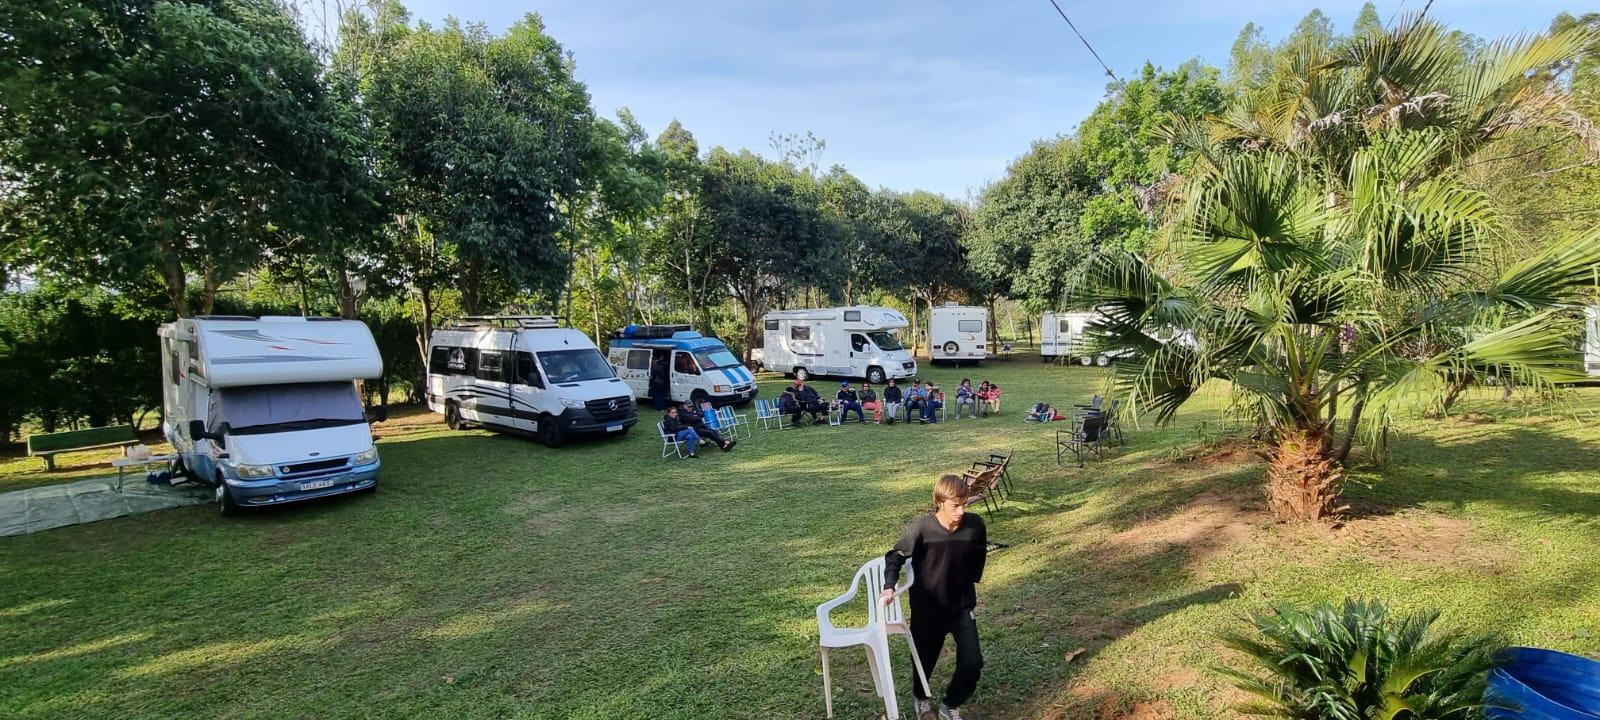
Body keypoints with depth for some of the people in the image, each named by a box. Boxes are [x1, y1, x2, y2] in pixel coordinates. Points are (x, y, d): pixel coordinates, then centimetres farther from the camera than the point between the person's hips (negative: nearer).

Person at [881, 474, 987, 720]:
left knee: (972, 663, -2)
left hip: (962, 605, 2)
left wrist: (972, 583, 9)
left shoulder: (975, 524, -15)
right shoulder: (922, 529, -25)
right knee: (924, 660, 13)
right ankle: (922, 698, 48)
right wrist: (889, 587, -24)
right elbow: (896, 556, -11)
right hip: (927, 608, -2)